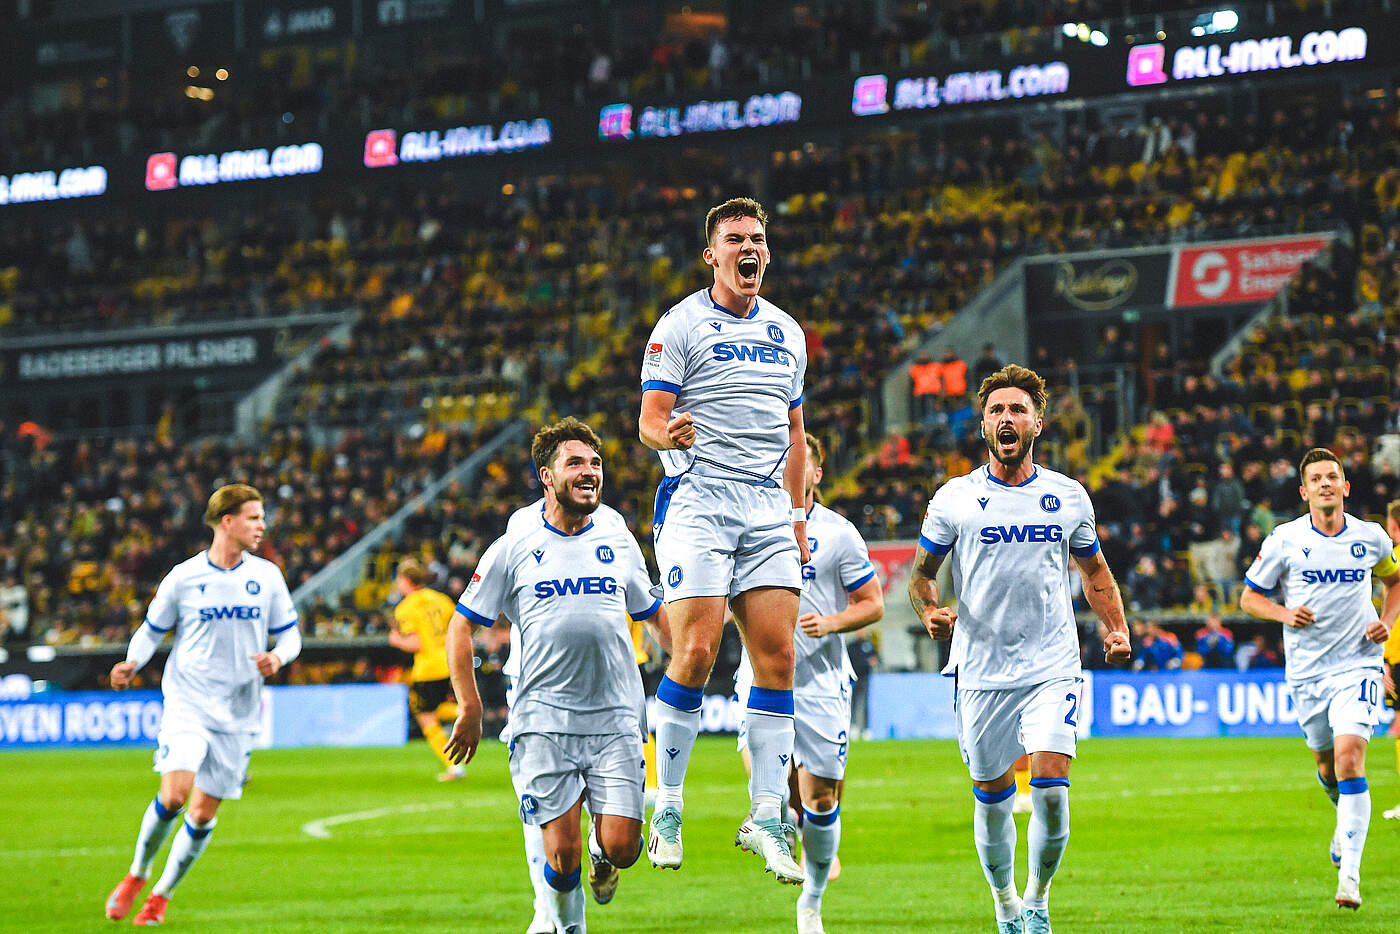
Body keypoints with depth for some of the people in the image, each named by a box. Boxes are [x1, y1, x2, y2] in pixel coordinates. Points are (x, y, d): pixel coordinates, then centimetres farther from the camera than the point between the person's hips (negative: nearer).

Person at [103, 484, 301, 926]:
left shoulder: (267, 576, 5)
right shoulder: (183, 578, -1)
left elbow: (290, 635, 12)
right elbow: (151, 631, 9)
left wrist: (278, 657, -11)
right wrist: (132, 663, -11)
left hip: (237, 714, 3)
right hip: (187, 702, -3)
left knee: (204, 814, 3)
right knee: (174, 793, -21)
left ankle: (161, 895, 21)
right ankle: (136, 875, 3)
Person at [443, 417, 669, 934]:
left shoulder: (618, 539, 9)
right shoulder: (514, 547, 1)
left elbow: (654, 613, 25)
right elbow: (462, 625, 7)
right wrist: (469, 707, 0)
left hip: (616, 717, 2)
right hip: (543, 718, -2)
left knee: (621, 847, -8)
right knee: (561, 854, -8)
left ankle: (601, 852, 29)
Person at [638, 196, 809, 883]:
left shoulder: (786, 333, 17)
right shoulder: (680, 325, -1)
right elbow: (649, 420, -6)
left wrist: (797, 512, 15)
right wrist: (667, 433, -29)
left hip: (768, 509, 5)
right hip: (697, 498, -5)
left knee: (777, 658, -2)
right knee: (696, 652, -14)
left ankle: (765, 818, 3)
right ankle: (667, 806, 0)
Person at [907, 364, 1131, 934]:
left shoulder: (1069, 496, 6)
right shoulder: (954, 498, 1)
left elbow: (1095, 571, 20)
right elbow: (920, 573, 8)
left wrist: (1116, 629, 4)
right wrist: (930, 613, -14)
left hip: (1052, 667, 0)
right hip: (981, 669, 0)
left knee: (1050, 789, -14)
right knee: (991, 797, 7)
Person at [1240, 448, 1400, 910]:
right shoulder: (1285, 540, -3)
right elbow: (1249, 597, 4)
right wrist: (1284, 613, -15)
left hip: (1357, 664, -2)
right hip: (1305, 669, 2)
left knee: (1349, 759, -18)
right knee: (1326, 764, 14)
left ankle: (1349, 875, -19)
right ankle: (1347, 819, 49)